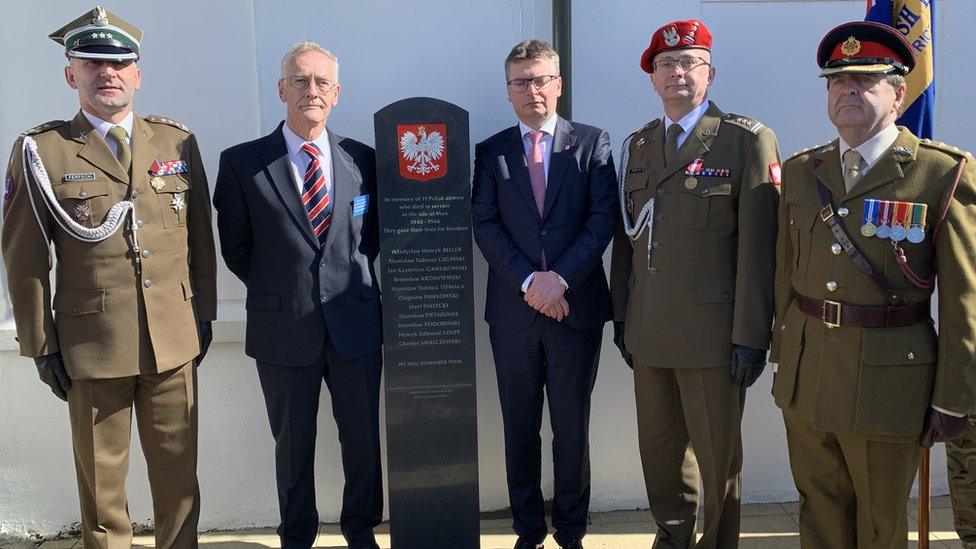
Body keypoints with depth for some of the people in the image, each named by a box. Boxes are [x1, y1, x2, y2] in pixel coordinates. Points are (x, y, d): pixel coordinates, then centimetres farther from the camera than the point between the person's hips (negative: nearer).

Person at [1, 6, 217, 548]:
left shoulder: (178, 142, 6)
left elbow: (200, 237, 10)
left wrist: (204, 314, 8)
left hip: (175, 340, 2)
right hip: (91, 346, -2)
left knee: (178, 471, 12)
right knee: (100, 478, 11)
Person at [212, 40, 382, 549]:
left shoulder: (362, 159, 2)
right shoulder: (241, 162, -4)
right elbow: (235, 249, 3)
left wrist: (349, 278, 3)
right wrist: (278, 292, 3)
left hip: (356, 323, 2)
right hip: (284, 331, -1)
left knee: (363, 439, 12)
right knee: (293, 445, 13)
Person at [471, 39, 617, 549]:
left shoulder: (593, 143, 3)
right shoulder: (491, 151, 7)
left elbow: (602, 218, -5)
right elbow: (484, 224, -1)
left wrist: (561, 278, -15)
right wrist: (528, 279, -14)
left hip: (576, 305, -1)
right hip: (513, 310, 2)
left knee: (572, 428, 8)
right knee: (519, 430, 10)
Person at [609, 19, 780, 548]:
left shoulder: (748, 140, -5)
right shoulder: (636, 145, 11)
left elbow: (758, 246, -10)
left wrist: (751, 335, -13)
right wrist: (621, 316, 11)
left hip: (712, 332, -5)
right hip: (648, 331, 5)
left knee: (717, 455, 8)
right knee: (659, 449, 16)